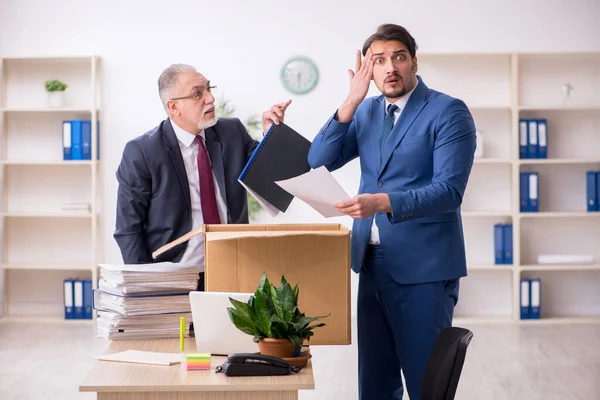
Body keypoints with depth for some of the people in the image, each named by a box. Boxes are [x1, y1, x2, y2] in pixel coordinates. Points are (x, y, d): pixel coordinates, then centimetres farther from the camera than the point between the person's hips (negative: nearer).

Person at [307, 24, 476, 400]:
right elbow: (318, 161, 2)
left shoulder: (449, 111, -8)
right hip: (372, 260, 6)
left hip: (423, 266, -6)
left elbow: (449, 190, -18)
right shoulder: (366, 111, 11)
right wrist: (351, 101, -8)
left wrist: (383, 202, -30)